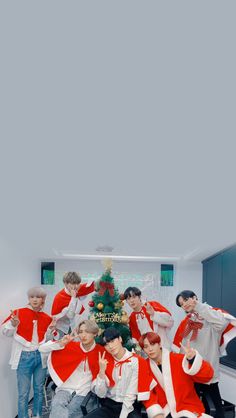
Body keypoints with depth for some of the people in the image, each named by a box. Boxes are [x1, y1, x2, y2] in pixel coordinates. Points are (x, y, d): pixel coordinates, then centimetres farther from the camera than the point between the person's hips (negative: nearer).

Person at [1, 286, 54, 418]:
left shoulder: (46, 317, 5)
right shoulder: (19, 312, -9)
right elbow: (6, 332, -5)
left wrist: (50, 329, -3)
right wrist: (13, 324, -25)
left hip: (41, 356, 4)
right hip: (24, 357, -4)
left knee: (39, 389, 15)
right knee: (23, 392, 0)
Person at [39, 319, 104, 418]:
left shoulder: (100, 351, -2)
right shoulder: (71, 346, 0)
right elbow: (42, 349, -3)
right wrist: (60, 343, -17)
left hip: (84, 393, 0)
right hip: (65, 388, 0)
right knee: (57, 404, -32)